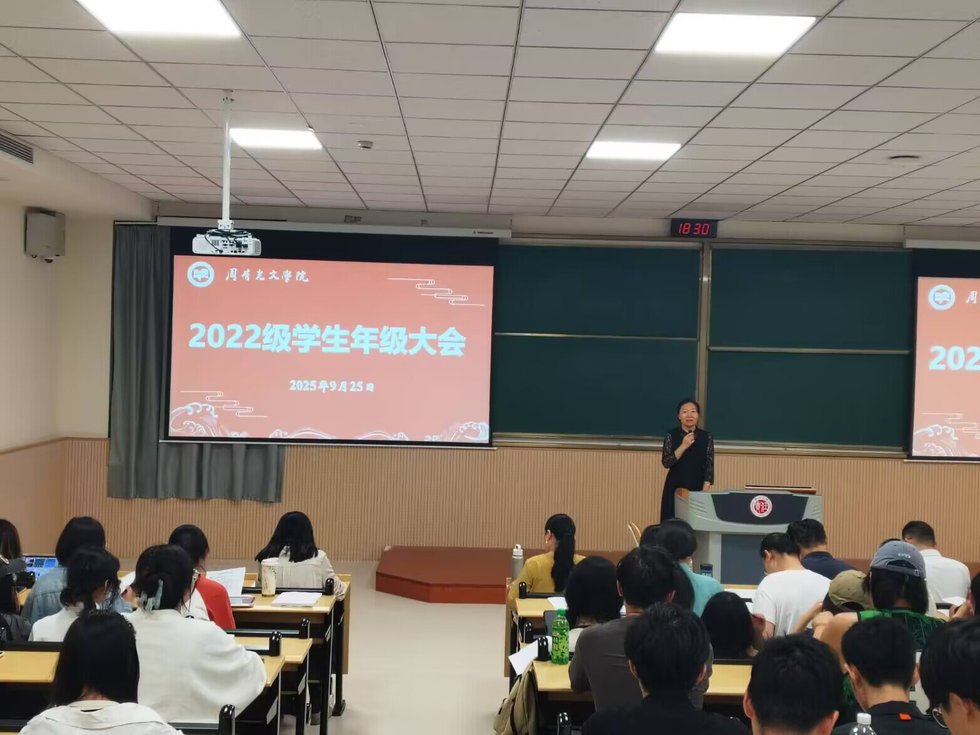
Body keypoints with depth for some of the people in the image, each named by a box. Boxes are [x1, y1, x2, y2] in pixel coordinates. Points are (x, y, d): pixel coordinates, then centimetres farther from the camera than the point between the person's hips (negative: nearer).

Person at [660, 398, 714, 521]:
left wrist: (705, 491, -11)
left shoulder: (706, 437, 0)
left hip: (697, 488, 0)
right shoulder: (671, 435, -2)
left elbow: (709, 466, -2)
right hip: (675, 488, 0)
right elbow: (666, 462, -9)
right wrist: (683, 446, -20)